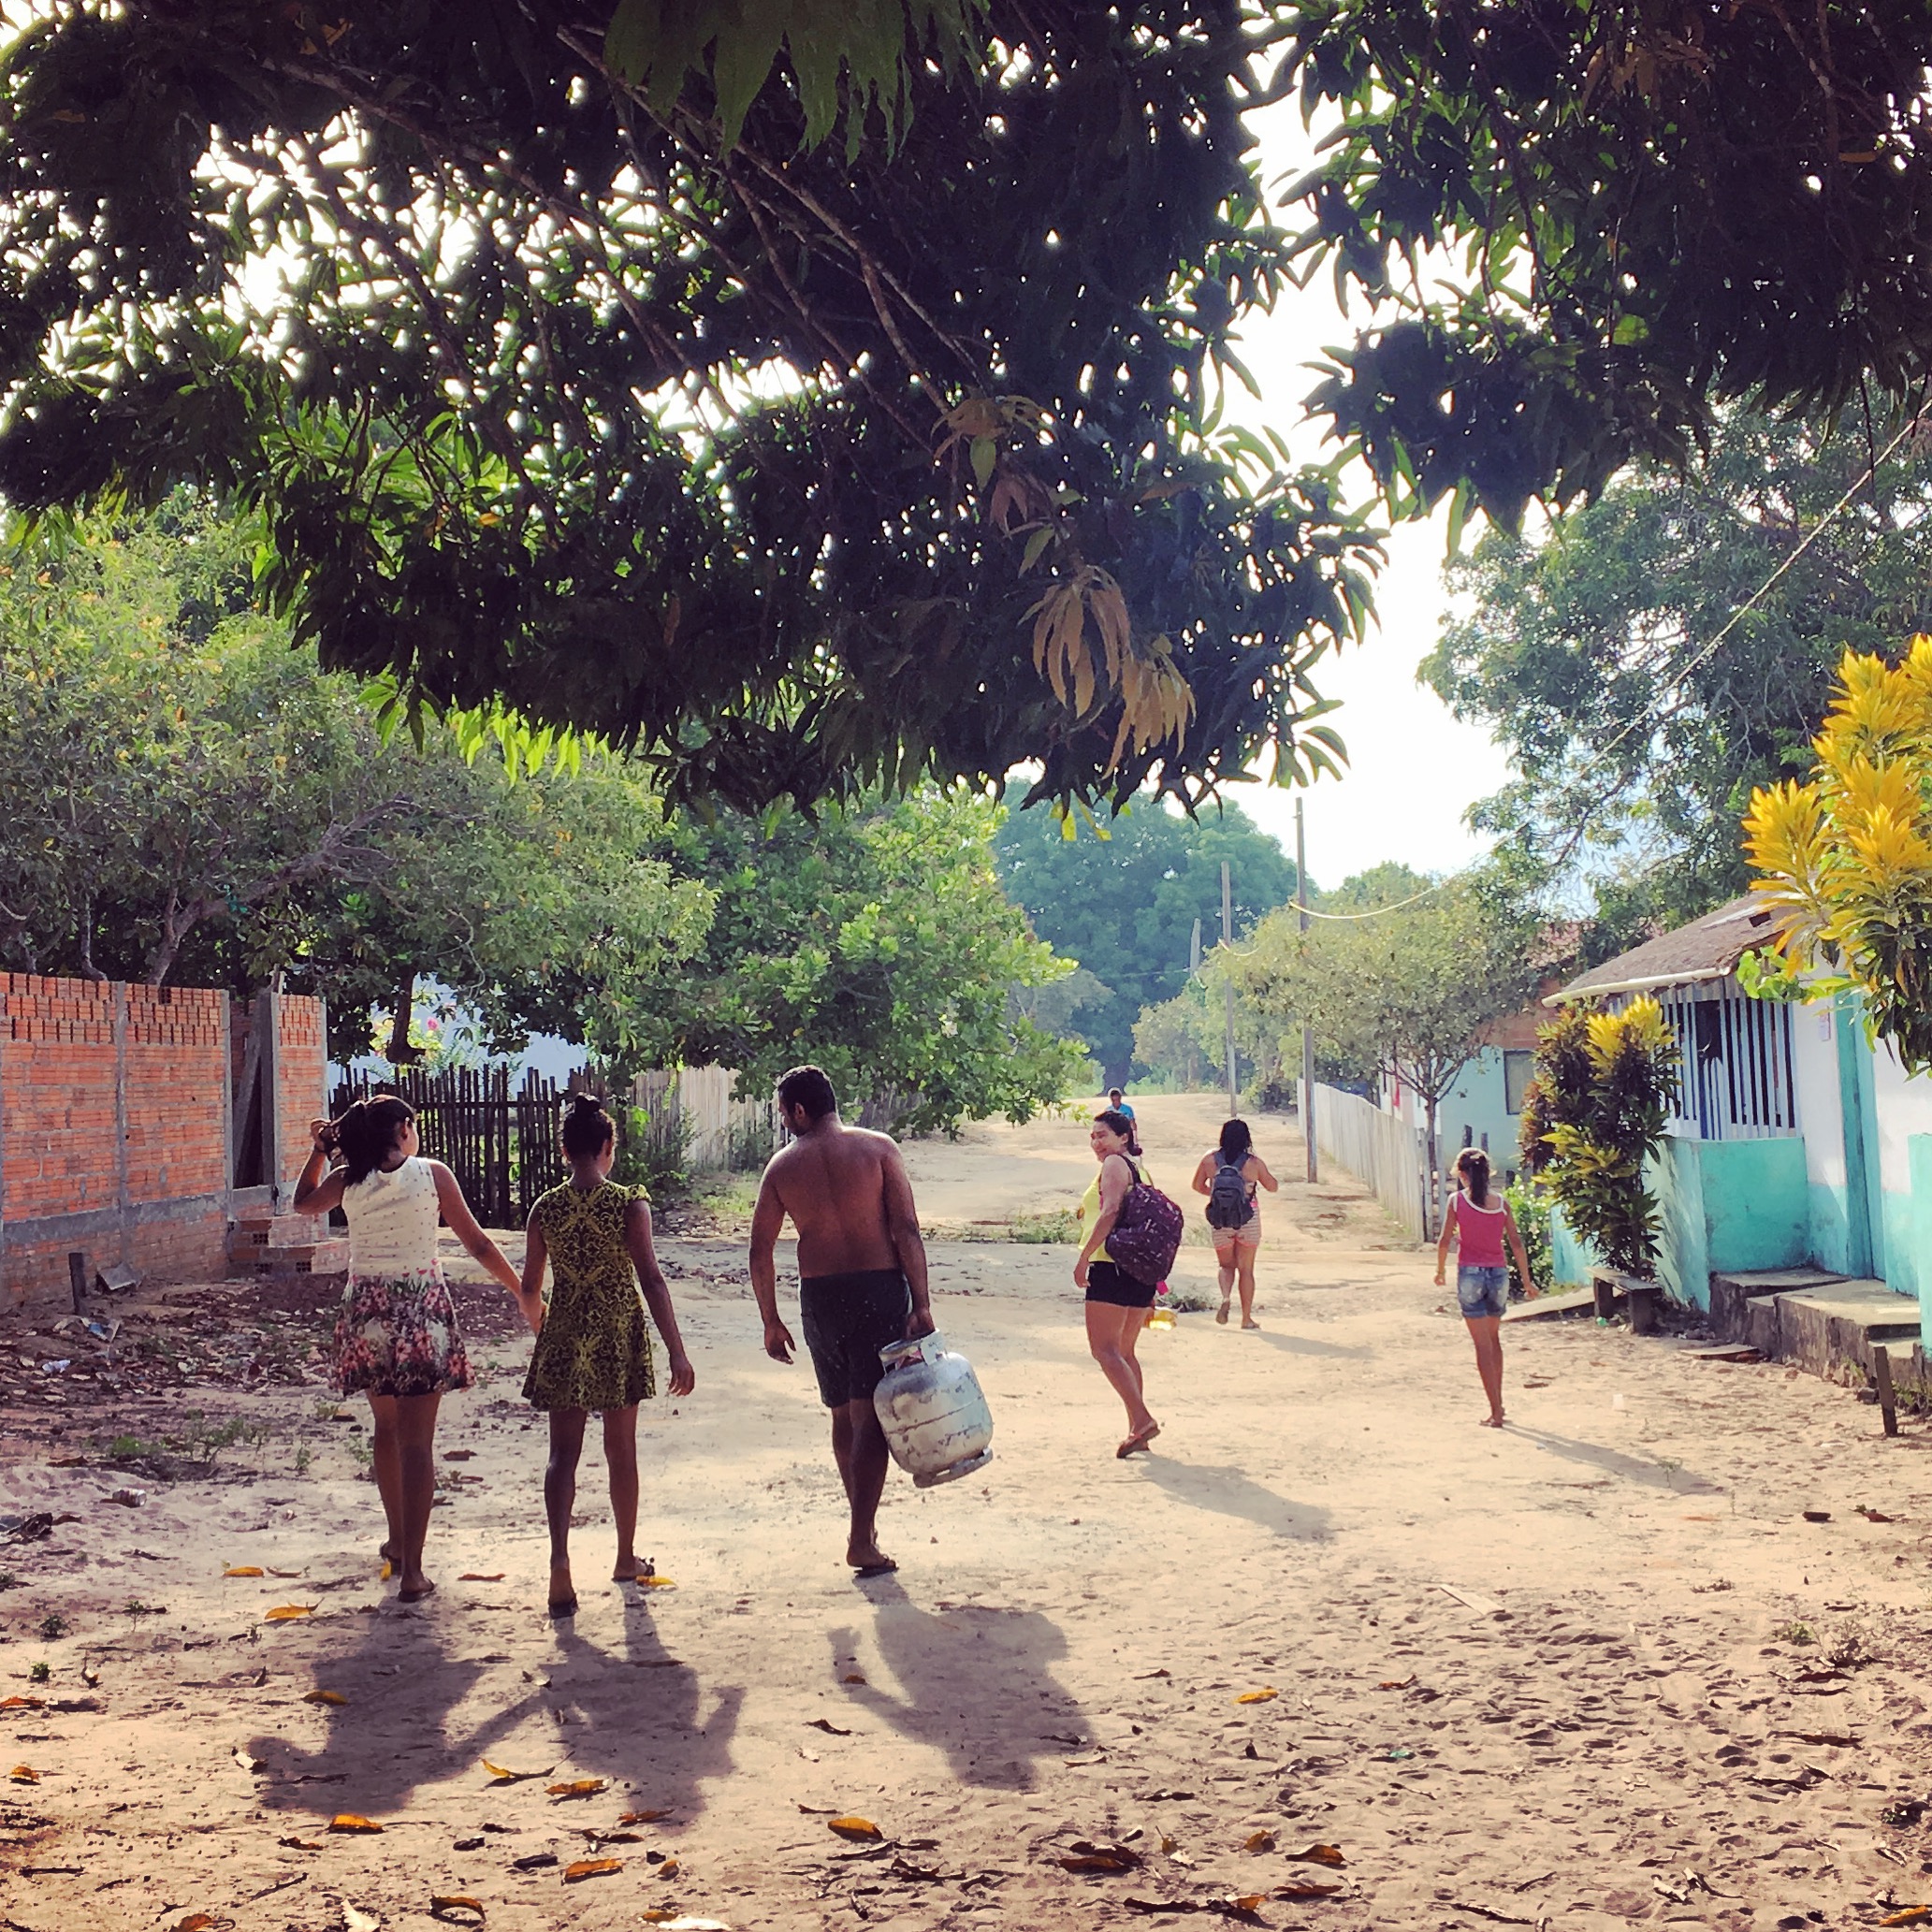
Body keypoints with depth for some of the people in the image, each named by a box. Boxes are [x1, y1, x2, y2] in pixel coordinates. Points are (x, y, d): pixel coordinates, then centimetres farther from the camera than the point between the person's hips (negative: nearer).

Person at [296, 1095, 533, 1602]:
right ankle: (411, 1570, -3)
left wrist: (319, 1149, 23)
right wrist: (524, 1294, 7)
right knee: (416, 1442, 0)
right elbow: (478, 1244, -2)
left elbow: (303, 1203, 23)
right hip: (423, 1312, -3)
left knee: (387, 1430, 23)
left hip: (367, 1313, 3)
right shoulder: (432, 1175, -7)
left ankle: (398, 1544, 35)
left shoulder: (346, 1181, 0)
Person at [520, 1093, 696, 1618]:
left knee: (563, 1453, 3)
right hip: (619, 1339, -1)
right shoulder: (629, 1205, -9)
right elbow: (652, 1281, -13)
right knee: (620, 1452, 14)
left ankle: (560, 1560, -17)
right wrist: (677, 1353, -10)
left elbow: (530, 1288, 6)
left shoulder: (545, 1209, -2)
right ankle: (626, 1560, 28)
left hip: (563, 1339, 1)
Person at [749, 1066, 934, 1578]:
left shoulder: (782, 1166, 3)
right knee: (870, 1416, -1)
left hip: (819, 1298, 3)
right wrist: (921, 1304, -8)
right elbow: (907, 1231, -10)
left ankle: (863, 1522, 29)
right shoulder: (877, 1147, -2)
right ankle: (862, 1540, -5)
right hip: (880, 1290, -2)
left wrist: (771, 1321, 13)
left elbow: (760, 1252, 4)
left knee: (843, 1416, 18)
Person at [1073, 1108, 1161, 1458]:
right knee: (1124, 1351, 14)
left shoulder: (1114, 1163, -5)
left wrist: (1084, 1257, -20)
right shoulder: (1138, 1168, 21)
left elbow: (1110, 1212, -19)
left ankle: (1142, 1420, -20)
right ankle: (1138, 1431, 11)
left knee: (1104, 1348, -9)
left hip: (1113, 1265, -10)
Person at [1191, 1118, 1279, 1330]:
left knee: (1226, 1265, 18)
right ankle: (1247, 1317, 13)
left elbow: (1197, 1186, 8)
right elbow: (1272, 1187, 6)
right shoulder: (1254, 1163, -8)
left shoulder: (1210, 1160, -5)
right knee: (1246, 1269, 10)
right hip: (1248, 1219, -1)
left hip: (1220, 1221, 1)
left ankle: (1225, 1297, -11)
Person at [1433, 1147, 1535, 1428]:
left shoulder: (1457, 1201, -6)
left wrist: (1440, 1271, 12)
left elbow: (1445, 1241, -4)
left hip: (1470, 1274, -3)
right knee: (1494, 1338, 22)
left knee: (1483, 1344, 1)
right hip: (1498, 1273, 3)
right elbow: (1516, 1243, 1)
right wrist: (1526, 1280, 8)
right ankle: (1498, 1402, 27)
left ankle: (1496, 1412, -1)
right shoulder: (1501, 1203, 1)